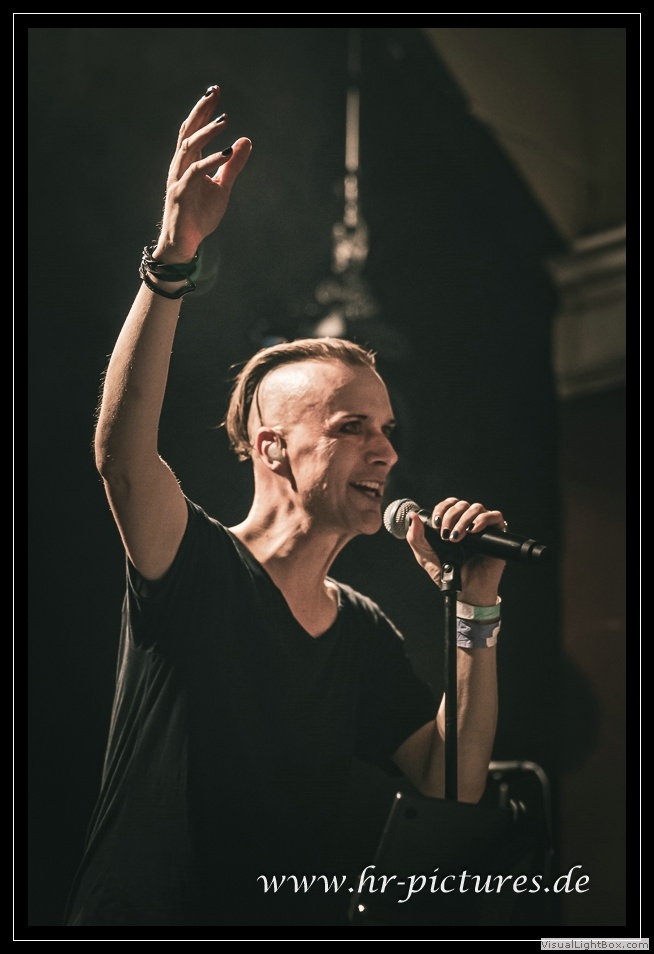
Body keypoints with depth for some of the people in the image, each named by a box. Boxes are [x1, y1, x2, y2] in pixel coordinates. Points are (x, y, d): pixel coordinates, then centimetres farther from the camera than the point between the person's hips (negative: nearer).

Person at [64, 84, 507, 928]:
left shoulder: (366, 631, 11)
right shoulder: (197, 569, -5)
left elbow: (455, 782, 5)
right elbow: (121, 447, -22)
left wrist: (476, 610, -3)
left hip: (295, 922, 4)